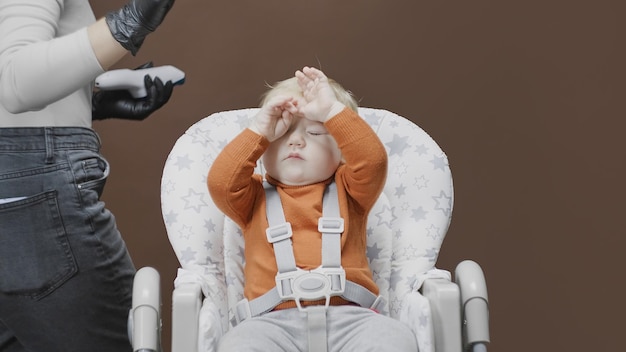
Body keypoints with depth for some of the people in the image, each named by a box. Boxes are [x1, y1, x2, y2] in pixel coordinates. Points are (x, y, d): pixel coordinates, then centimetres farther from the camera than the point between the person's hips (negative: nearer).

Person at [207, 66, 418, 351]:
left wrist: (332, 110, -2)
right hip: (274, 321, 0)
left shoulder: (346, 189, 21)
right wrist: (259, 130, 3)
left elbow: (373, 160, 1)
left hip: (347, 316, 0)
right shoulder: (256, 197, 23)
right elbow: (220, 183, 3)